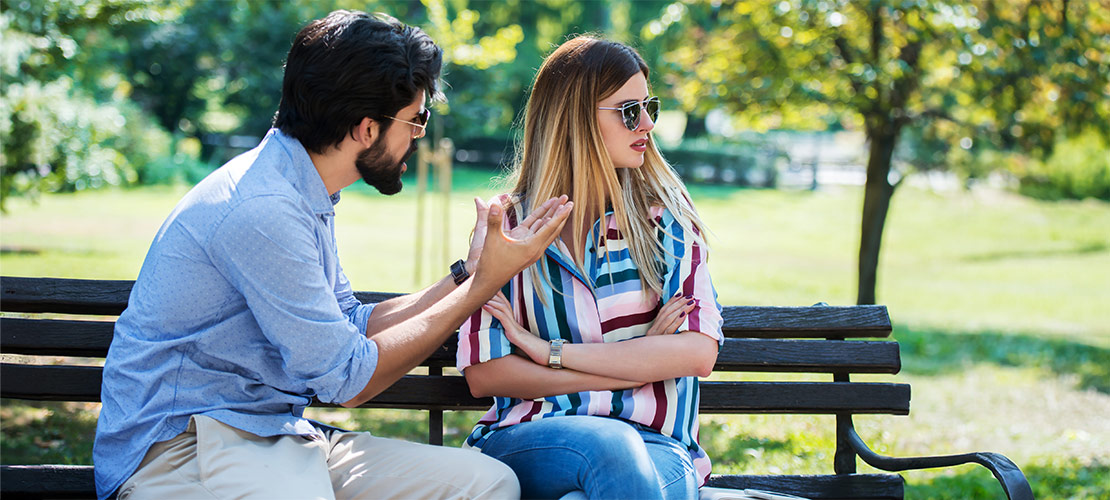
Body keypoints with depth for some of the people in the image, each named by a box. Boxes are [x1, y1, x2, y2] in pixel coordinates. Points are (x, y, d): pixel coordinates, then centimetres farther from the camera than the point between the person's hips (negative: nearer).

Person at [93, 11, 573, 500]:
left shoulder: (304, 194, 12)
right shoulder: (261, 210, -20)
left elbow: (353, 326, 19)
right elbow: (349, 378, -14)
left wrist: (468, 271, 15)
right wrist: (485, 282, -9)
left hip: (273, 437, 10)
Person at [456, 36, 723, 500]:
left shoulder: (665, 218, 9)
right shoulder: (504, 225, 7)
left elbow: (699, 353, -5)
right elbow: (483, 374, -2)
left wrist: (551, 352, -8)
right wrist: (638, 363, -6)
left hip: (654, 442, 1)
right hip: (526, 440, -1)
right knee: (611, 447, -36)